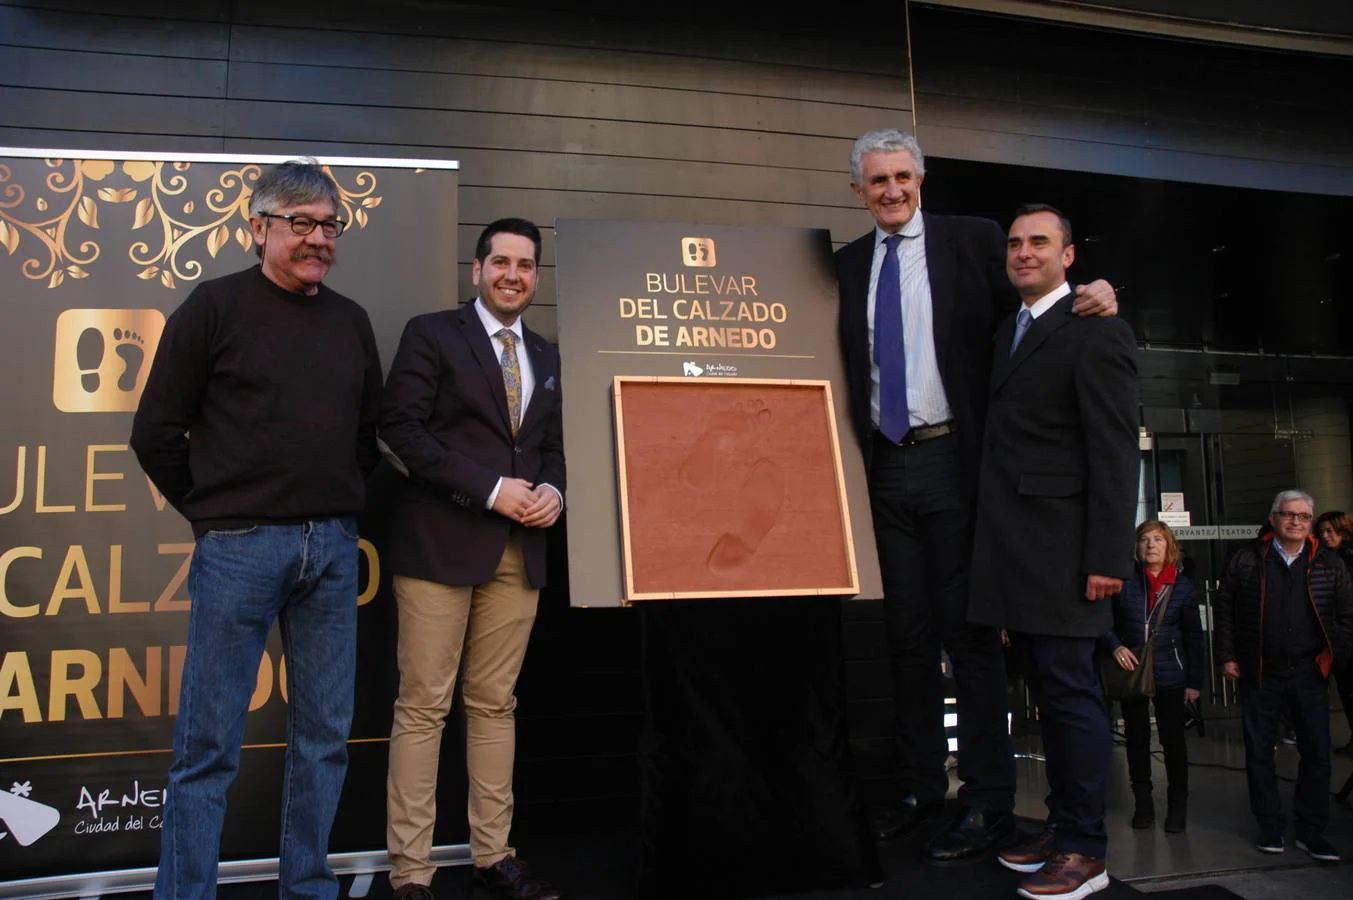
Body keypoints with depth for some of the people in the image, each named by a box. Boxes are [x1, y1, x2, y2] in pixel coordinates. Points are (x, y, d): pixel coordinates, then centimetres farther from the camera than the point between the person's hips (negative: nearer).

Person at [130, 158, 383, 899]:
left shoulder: (350, 321, 11)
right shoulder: (215, 306, -3)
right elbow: (156, 431, -1)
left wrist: (340, 510, 11)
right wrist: (214, 511, 3)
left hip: (333, 548, 5)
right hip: (240, 547, -4)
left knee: (324, 739, 11)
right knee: (208, 748, 3)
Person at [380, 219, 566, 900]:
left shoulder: (547, 359, 18)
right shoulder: (431, 334, 2)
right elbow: (401, 427, -8)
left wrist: (552, 492, -3)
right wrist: (490, 488, -14)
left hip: (520, 551, 5)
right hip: (441, 543, -5)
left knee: (495, 705, 11)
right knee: (423, 707, -1)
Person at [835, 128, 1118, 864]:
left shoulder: (974, 241, 1)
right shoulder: (847, 264, 13)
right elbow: (846, 366, 14)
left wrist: (1090, 298, -18)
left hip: (953, 462, -4)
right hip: (885, 467, 4)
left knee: (968, 630, 0)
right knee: (906, 633, 12)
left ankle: (987, 802, 12)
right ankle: (921, 787, 25)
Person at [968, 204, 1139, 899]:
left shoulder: (1097, 333, -6)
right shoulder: (1006, 334, 19)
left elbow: (1115, 454, -12)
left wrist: (1108, 557, -17)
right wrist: (994, 551, 12)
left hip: (1060, 549, -8)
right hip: (1013, 551, 8)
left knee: (1070, 691, -2)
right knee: (1046, 691, 14)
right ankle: (1061, 825, 25)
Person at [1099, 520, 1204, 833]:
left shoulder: (1182, 585, 1)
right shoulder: (1125, 580, -4)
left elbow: (1193, 636, 4)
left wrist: (1195, 681, 2)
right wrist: (1115, 645, -20)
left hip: (1169, 674, 0)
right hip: (1131, 670, 0)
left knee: (1173, 738, 7)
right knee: (1136, 739, 9)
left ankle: (1178, 804, 20)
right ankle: (1143, 802, 21)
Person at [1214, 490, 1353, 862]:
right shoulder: (1247, 560, 1)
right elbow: (1223, 610, 5)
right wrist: (1227, 657, 0)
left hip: (1309, 674, 1)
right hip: (1258, 675, -1)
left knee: (1317, 753, 3)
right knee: (1259, 753, 5)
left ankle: (1311, 831, 14)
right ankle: (1270, 827, 18)